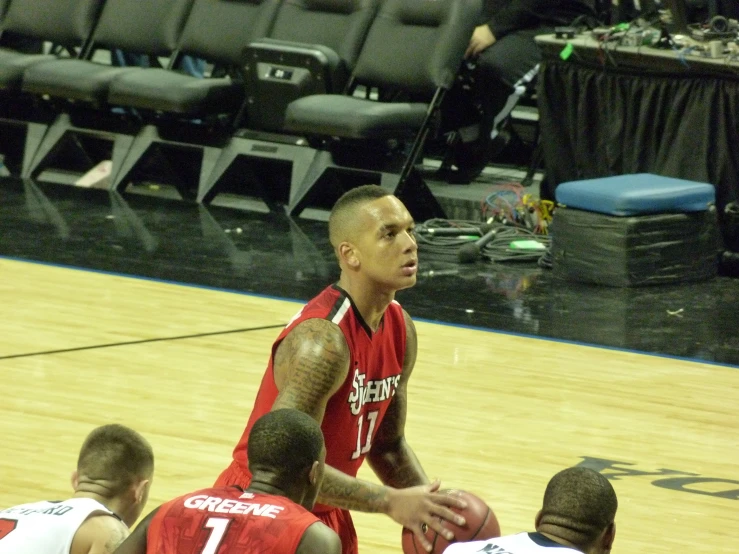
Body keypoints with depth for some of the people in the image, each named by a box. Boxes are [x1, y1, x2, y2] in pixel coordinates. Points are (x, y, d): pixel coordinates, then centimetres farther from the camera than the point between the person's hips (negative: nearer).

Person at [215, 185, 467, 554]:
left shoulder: (399, 330, 1)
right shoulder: (324, 340, -26)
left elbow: (388, 445, 12)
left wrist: (428, 502, -6)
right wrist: (389, 501, -31)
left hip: (324, 515, 9)